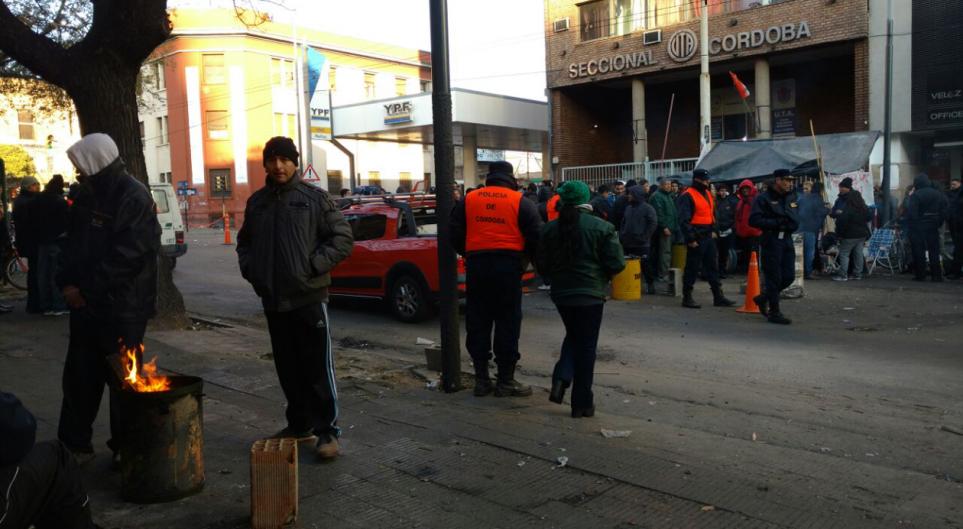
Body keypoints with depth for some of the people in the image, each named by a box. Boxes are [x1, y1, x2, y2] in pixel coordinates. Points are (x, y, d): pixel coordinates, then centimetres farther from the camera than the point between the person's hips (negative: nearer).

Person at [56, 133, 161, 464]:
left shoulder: (135, 198, -14)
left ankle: (125, 447, 18)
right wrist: (67, 282, -1)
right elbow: (74, 244, 16)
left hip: (123, 309, -7)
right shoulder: (88, 196, 12)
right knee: (79, 376, 13)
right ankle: (74, 443, 25)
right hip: (86, 304, 8)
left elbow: (125, 257, -20)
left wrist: (84, 290, -16)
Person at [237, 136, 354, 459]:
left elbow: (343, 238, -5)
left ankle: (326, 431, 5)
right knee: (288, 369, 13)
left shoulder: (314, 198, -3)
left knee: (318, 368, -3)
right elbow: (244, 241, 25)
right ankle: (299, 424, 26)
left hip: (309, 297, -5)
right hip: (273, 299, 5)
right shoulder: (256, 202, 11)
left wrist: (314, 265, -14)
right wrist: (249, 266, 7)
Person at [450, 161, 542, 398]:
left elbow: (455, 236, 8)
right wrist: (527, 258, 14)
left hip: (476, 266, 3)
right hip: (508, 266, -2)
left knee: (477, 323, 10)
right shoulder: (521, 202, 0)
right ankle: (506, 380, 8)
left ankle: (481, 378, 15)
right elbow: (536, 238, -3)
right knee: (508, 323, 4)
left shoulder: (467, 200, 8)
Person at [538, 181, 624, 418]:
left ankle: (560, 381, 3)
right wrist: (599, 275, 9)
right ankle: (582, 403, 12)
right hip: (590, 294, -3)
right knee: (586, 345, 6)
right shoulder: (602, 227, -10)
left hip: (560, 292, 4)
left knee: (573, 336, 24)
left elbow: (542, 265, 4)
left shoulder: (549, 229, 0)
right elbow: (616, 264, -11)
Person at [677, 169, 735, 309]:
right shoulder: (688, 196, -12)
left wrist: (713, 230, 14)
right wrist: (690, 239, -19)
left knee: (713, 267, 10)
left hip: (708, 236, 8)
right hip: (696, 238, -8)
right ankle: (687, 298, 8)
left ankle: (718, 297, 16)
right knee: (692, 268, -1)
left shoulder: (708, 194, 15)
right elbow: (684, 220, -17)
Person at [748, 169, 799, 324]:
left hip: (787, 240, 7)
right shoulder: (764, 198, -7)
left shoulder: (791, 197, 15)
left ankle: (763, 298, 28)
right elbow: (754, 220, -15)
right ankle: (774, 313, 7)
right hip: (771, 241, -7)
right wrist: (776, 223, -17)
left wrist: (788, 224, 0)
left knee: (789, 276, 7)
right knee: (774, 277, -2)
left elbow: (795, 220, 22)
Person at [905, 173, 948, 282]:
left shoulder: (916, 195, -13)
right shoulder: (939, 195, 7)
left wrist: (911, 225, -8)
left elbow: (911, 213, -18)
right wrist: (938, 223, 11)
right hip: (933, 227, 5)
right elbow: (943, 212, 6)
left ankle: (920, 275, 3)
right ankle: (936, 275, 10)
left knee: (919, 252, 2)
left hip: (918, 228, -5)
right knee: (934, 251, 10)